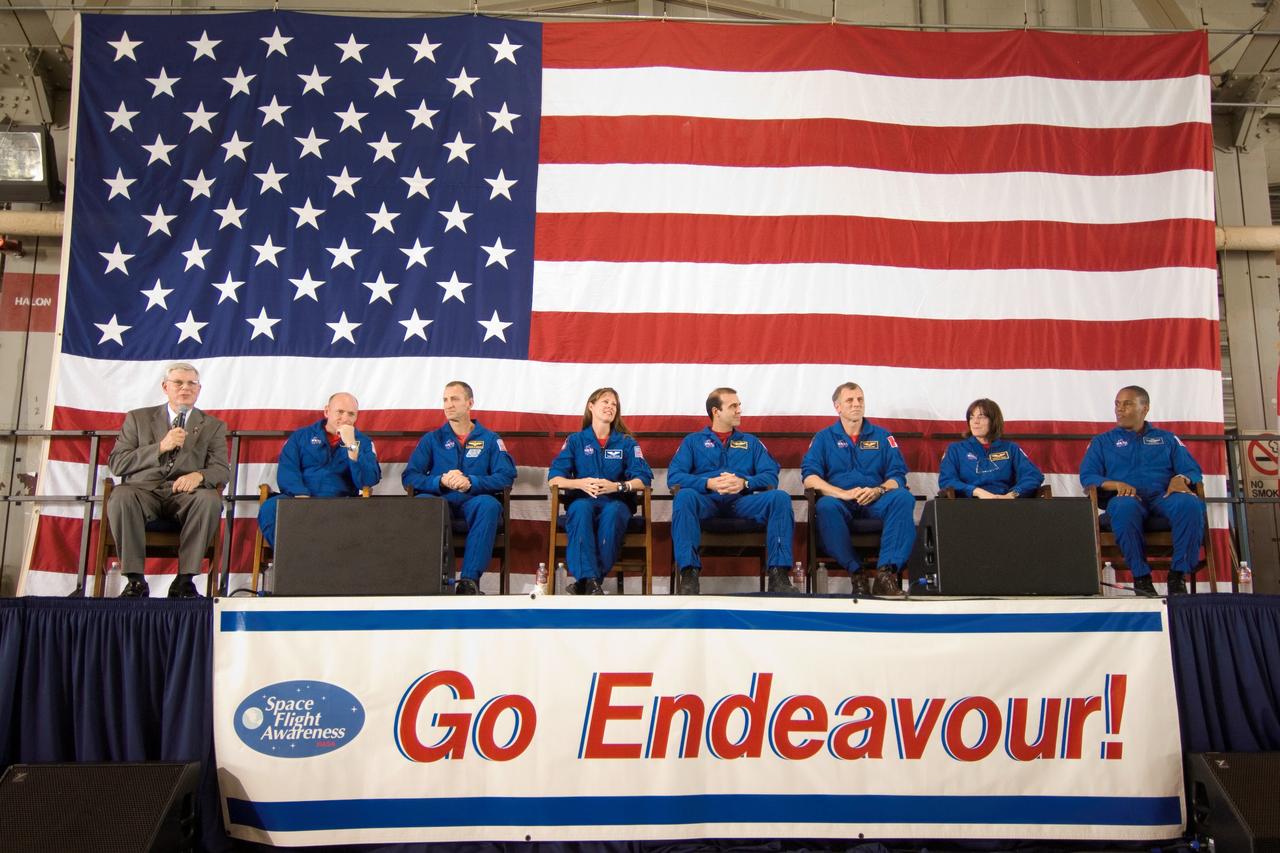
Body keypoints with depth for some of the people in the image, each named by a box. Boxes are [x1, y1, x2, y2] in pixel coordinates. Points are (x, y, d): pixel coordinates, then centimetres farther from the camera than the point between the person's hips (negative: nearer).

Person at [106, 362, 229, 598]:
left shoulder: (213, 426, 18)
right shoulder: (138, 418, 18)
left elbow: (222, 471, 7)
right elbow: (116, 464, 6)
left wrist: (199, 475, -18)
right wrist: (161, 447, -7)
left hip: (185, 493, 0)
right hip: (143, 490, 0)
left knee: (210, 499, -34)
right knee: (120, 497, -34)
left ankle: (185, 579, -27)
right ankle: (136, 580, -25)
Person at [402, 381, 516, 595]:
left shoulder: (490, 439, 13)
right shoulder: (432, 439, 17)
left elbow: (507, 476, -2)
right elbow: (409, 476, 4)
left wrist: (470, 482, -19)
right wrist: (441, 481, -16)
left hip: (473, 503, -1)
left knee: (489, 504, -36)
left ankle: (470, 579, -35)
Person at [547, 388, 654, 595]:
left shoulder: (627, 443, 13)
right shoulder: (575, 441, 12)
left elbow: (643, 479, -1)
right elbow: (553, 478, 0)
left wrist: (617, 486, -21)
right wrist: (580, 483, -20)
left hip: (616, 502, 0)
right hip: (582, 500, 0)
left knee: (612, 511, -36)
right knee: (582, 507, -36)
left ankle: (585, 582, -33)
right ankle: (589, 579, -43)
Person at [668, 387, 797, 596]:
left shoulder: (751, 442, 23)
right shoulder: (693, 441, 17)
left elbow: (771, 476, 8)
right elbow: (673, 476, 2)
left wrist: (744, 483, -12)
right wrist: (708, 483, -13)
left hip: (742, 502, 2)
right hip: (707, 501, -2)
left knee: (780, 497, -27)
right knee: (684, 496, -36)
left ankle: (778, 574, -28)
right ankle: (689, 574, -37)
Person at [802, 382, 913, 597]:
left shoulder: (882, 436, 18)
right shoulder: (823, 438, 13)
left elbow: (897, 476, 9)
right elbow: (809, 477, -1)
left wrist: (878, 490, -14)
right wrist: (843, 493, -16)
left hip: (875, 502, 2)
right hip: (841, 503, -1)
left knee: (903, 498, -31)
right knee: (825, 506, -37)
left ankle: (886, 572, -35)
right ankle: (857, 573, -29)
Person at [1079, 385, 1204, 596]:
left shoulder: (1167, 438, 27)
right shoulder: (1103, 441, 22)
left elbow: (1193, 470, 18)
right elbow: (1087, 476, 9)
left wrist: (1181, 479, -8)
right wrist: (1117, 484, -11)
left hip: (1163, 496, 2)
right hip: (1126, 498, -1)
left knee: (1190, 504, -35)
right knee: (1125, 507, -40)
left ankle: (1179, 573, -24)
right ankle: (1140, 576, -29)